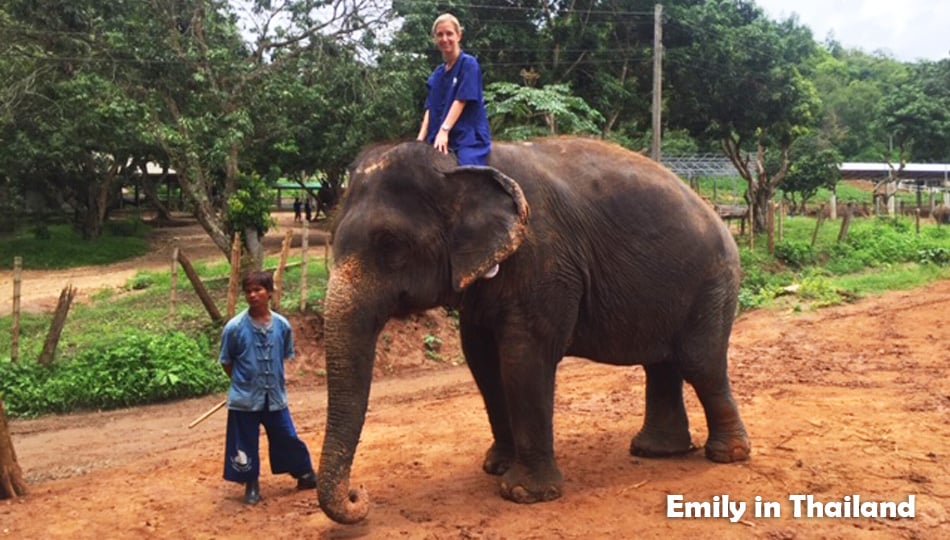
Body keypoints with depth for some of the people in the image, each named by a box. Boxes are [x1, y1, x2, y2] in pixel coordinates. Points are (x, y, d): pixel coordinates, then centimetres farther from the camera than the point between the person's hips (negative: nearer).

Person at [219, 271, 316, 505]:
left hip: (275, 396, 2)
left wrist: (273, 379, 8)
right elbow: (226, 362, -1)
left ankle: (306, 475, 29)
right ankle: (251, 485, 26)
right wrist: (244, 381, 4)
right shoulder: (234, 327, -13)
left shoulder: (282, 325, -6)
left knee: (288, 438, 11)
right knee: (246, 444, 8)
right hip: (245, 398, -2)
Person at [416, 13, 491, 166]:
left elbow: (461, 100, -11)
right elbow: (430, 108, 11)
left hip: (469, 138, -7)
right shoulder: (437, 73, 17)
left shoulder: (468, 63, -2)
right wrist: (421, 138, -3)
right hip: (439, 140, 7)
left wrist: (444, 131, -19)